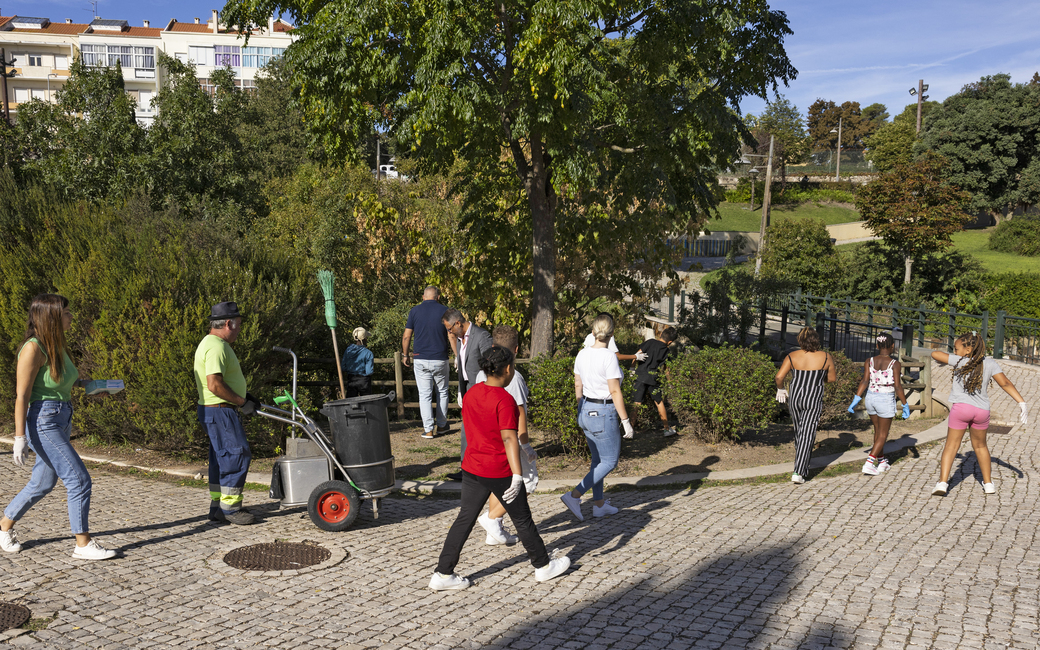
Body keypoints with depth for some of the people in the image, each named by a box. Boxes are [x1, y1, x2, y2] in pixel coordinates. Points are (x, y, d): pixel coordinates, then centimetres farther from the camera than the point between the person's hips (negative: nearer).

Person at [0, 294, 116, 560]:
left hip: (61, 420, 9)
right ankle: (83, 544, -3)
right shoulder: (33, 348, -15)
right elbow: (21, 395, -16)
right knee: (79, 479, -10)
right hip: (42, 421, -9)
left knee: (43, 483, 19)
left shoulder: (57, 345, 10)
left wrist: (80, 381, 14)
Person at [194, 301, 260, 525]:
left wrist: (244, 395, 19)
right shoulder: (216, 347, -18)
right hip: (219, 411, -11)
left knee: (222, 458, 14)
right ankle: (230, 508, -2)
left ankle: (218, 507, 20)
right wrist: (242, 402, -18)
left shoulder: (214, 344, 17)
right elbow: (215, 385, -26)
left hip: (220, 412, 11)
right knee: (237, 455, -8)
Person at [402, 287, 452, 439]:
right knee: (442, 392, 16)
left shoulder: (415, 311, 0)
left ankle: (428, 429, 2)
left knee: (424, 395, 4)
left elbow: (406, 336, 1)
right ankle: (441, 425, 23)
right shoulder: (444, 311, -2)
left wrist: (405, 355, 12)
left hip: (421, 359, 0)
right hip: (440, 359, 0)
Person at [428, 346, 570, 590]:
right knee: (523, 520, 10)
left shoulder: (471, 394, 4)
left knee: (464, 519, 11)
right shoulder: (504, 400, -20)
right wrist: (517, 475, -27)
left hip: (471, 468, 7)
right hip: (500, 472, -7)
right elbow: (509, 439, -25)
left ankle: (443, 574, 11)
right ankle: (543, 566, 27)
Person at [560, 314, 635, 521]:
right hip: (603, 413, -8)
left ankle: (599, 504, 25)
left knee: (598, 460, 19)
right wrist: (625, 421, -11)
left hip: (586, 411, 8)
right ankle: (574, 496, -5)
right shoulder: (608, 357, -19)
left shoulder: (582, 355, 2)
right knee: (609, 462, 4)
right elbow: (615, 392, -18)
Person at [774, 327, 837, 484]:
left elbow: (779, 376, -10)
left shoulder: (792, 356, -5)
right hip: (814, 400, -2)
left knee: (799, 431, 22)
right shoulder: (825, 357, -6)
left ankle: (803, 464, 39)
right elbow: (832, 377, 6)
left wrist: (780, 389, 9)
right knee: (807, 434, -2)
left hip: (795, 398, 3)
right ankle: (798, 473, -10)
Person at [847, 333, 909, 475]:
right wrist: (905, 405, -6)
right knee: (883, 434, 5)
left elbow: (864, 381, -8)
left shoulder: (869, 362, 0)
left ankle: (882, 462, 29)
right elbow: (897, 386, -13)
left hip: (870, 398, 5)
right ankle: (869, 463, -7)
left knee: (878, 431, 20)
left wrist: (856, 400, -6)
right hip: (886, 400, -4)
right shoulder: (895, 364, -10)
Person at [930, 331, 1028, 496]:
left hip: (961, 407, -3)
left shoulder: (959, 361, -2)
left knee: (951, 445, 3)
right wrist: (1022, 403, -5)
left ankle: (942, 482, -7)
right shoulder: (990, 364, 5)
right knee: (980, 445, 22)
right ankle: (988, 483, 28)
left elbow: (934, 354, 1)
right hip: (982, 410, 3)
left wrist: (946, 361, 22)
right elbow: (1005, 383, -2)